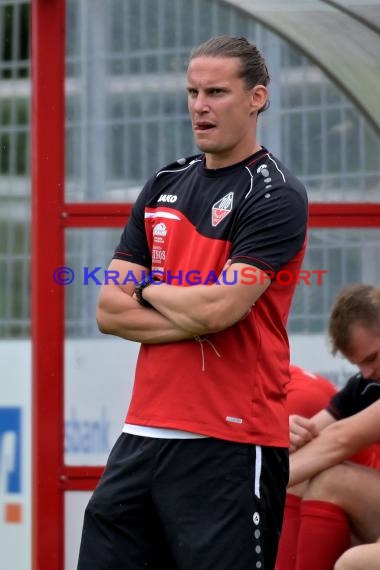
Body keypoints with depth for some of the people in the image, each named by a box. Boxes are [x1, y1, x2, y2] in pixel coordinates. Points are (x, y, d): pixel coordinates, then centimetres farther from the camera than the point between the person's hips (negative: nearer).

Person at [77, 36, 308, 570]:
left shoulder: (275, 196, -7)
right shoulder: (165, 186, 14)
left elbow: (216, 308, -19)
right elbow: (109, 311, 8)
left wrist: (146, 289, 0)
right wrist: (196, 320, -7)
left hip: (230, 445, -7)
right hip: (144, 433, 7)